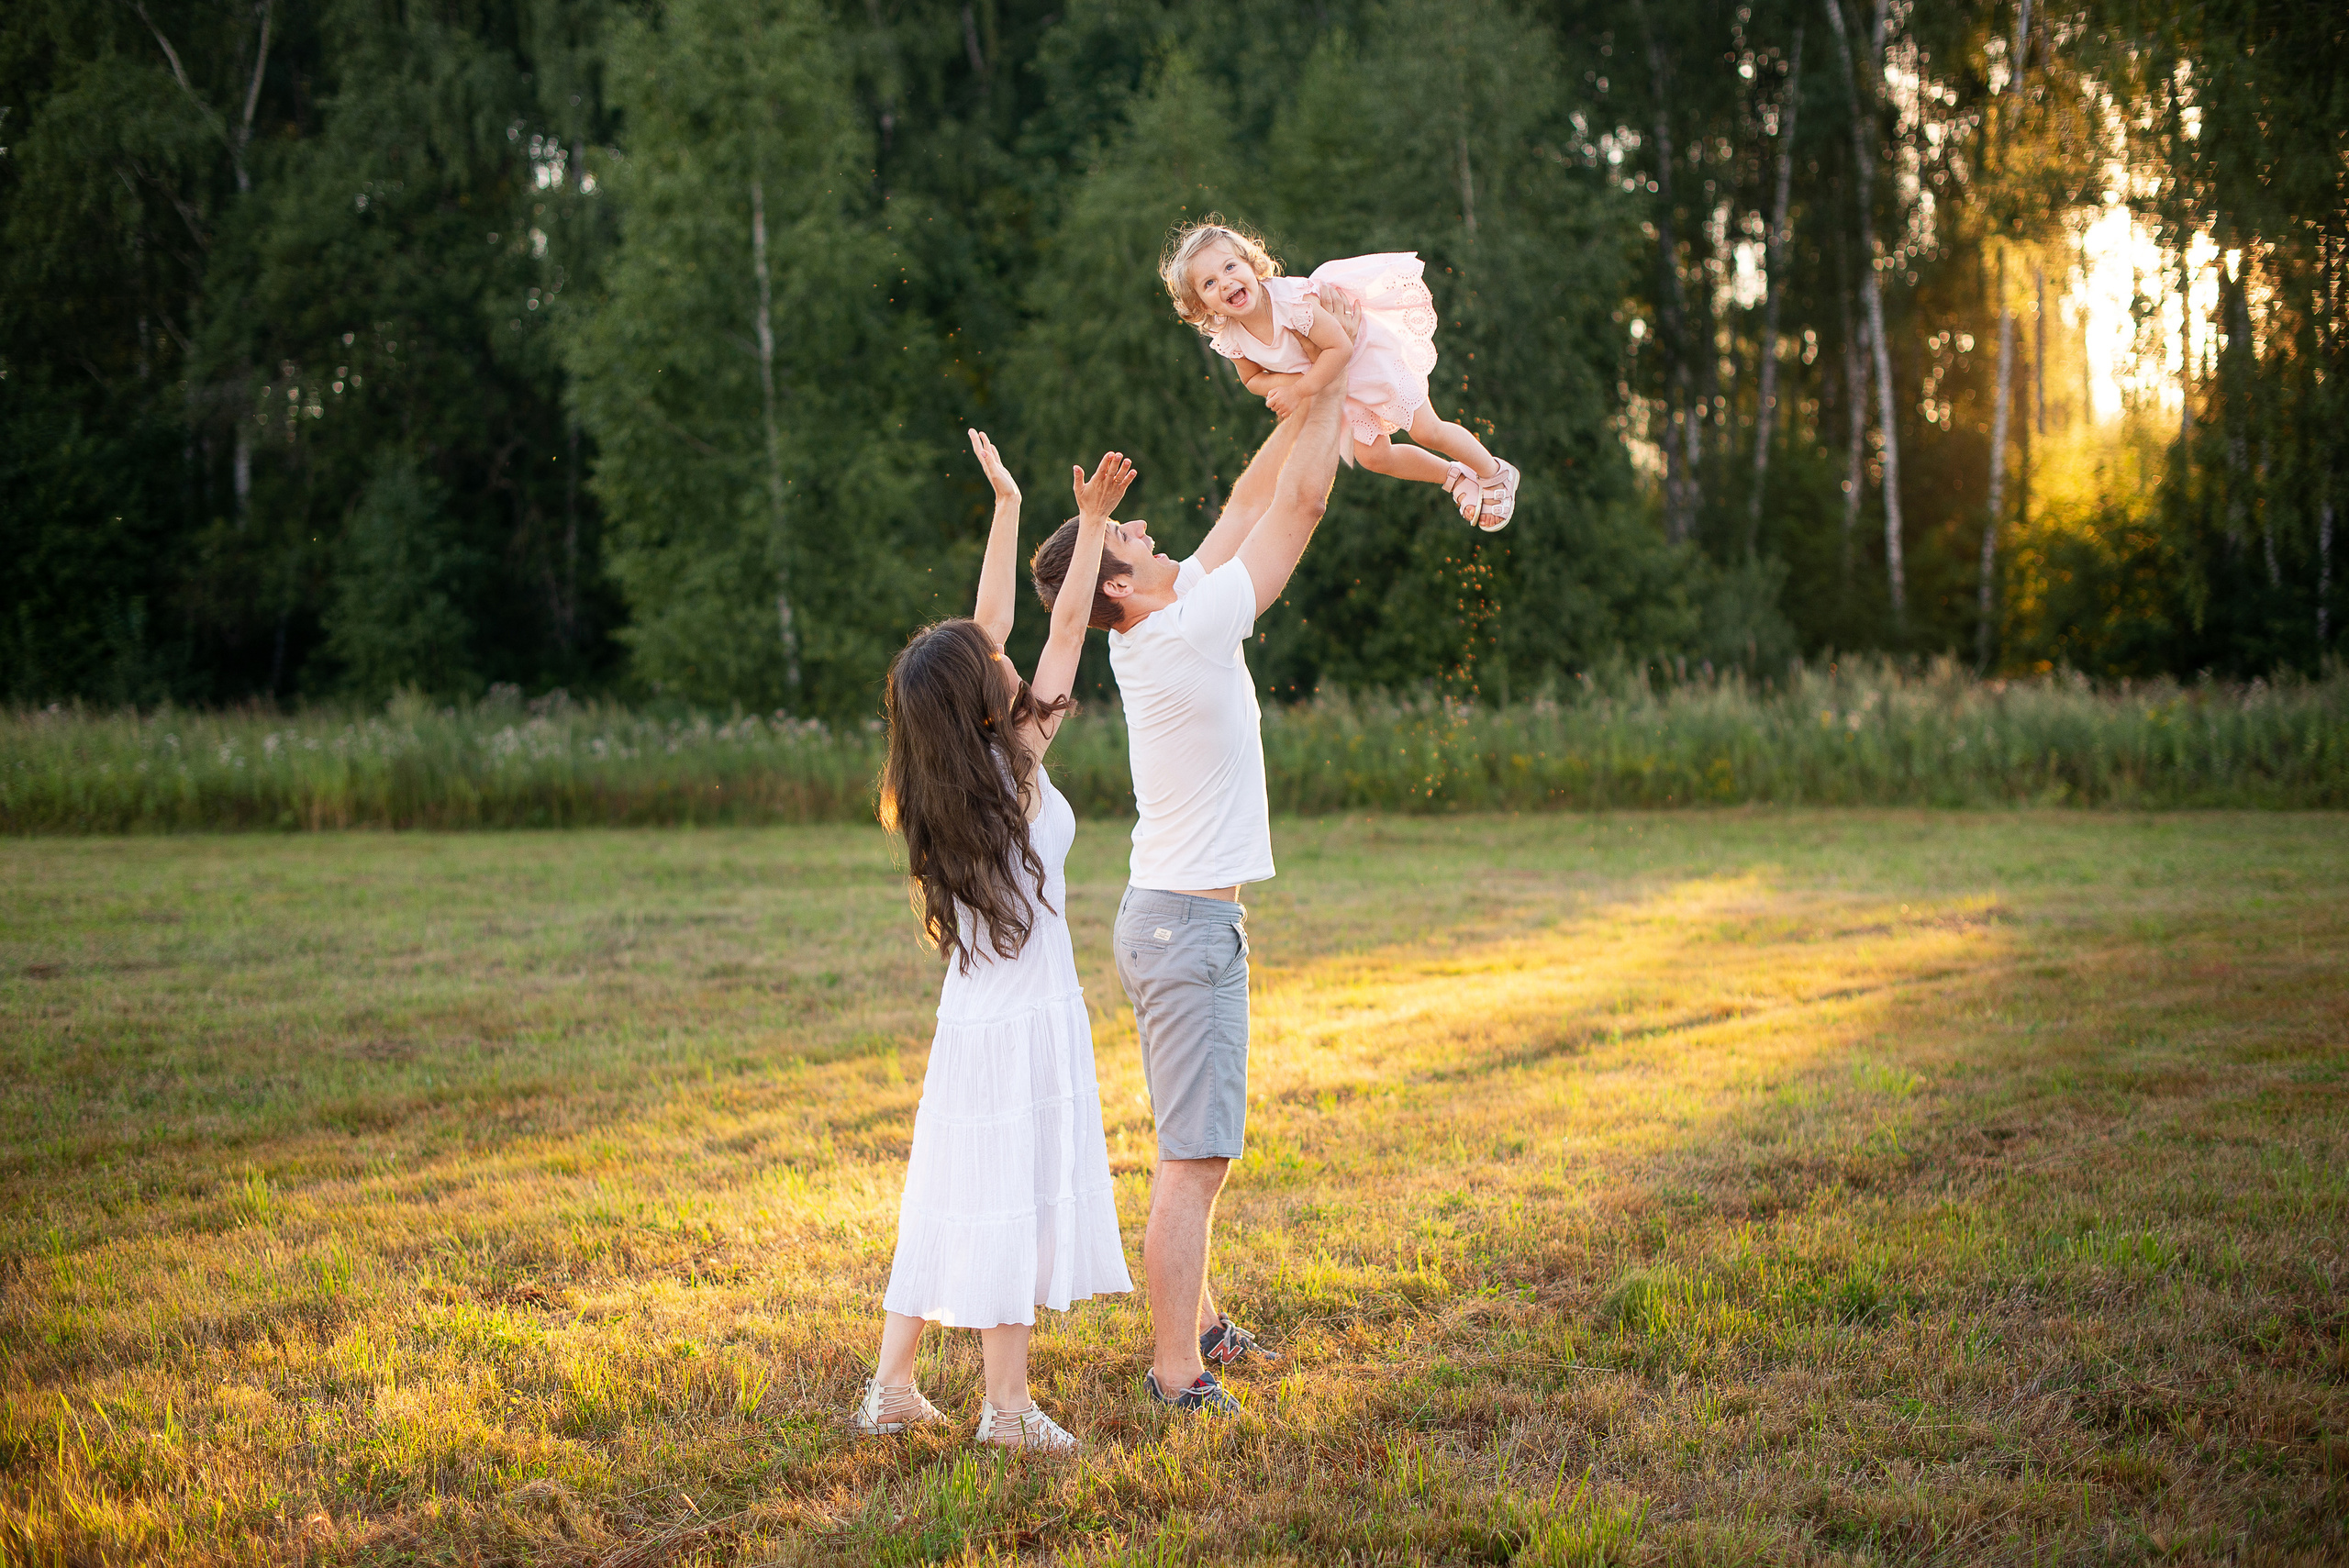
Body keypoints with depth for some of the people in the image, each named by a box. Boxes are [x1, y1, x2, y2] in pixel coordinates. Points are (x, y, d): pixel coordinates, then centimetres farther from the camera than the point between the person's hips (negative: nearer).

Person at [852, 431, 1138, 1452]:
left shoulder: (944, 778, 1)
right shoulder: (1016, 773, -16)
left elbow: (992, 625, 9)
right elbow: (1064, 637, -8)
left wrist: (1007, 507, 13)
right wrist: (1090, 524, -2)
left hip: (968, 1022, 7)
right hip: (1028, 1024, -7)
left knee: (946, 1202, 13)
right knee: (1015, 1206, 1)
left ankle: (890, 1388, 18)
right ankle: (1007, 1408, 9)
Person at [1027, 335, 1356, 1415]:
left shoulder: (1152, 633, 6)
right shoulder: (1188, 631, -18)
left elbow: (1255, 496, 15)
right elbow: (1299, 501, -13)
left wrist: (1311, 394, 15)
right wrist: (1330, 373, -5)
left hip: (1173, 914, 10)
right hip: (1187, 927, -10)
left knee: (1199, 1146, 19)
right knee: (1194, 1157, -8)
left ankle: (1195, 1324, 30)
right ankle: (1178, 1376, -7)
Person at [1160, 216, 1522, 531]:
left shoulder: (1291, 299, -40)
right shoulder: (1231, 339, -21)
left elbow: (1340, 348, -36)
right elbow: (1252, 378, -2)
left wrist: (1300, 389, -35)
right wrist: (1285, 382, -23)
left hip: (1370, 351, -6)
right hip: (1339, 388, 6)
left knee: (1427, 431, -1)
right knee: (1373, 457, 11)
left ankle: (1495, 474, 25)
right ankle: (1456, 477, 34)